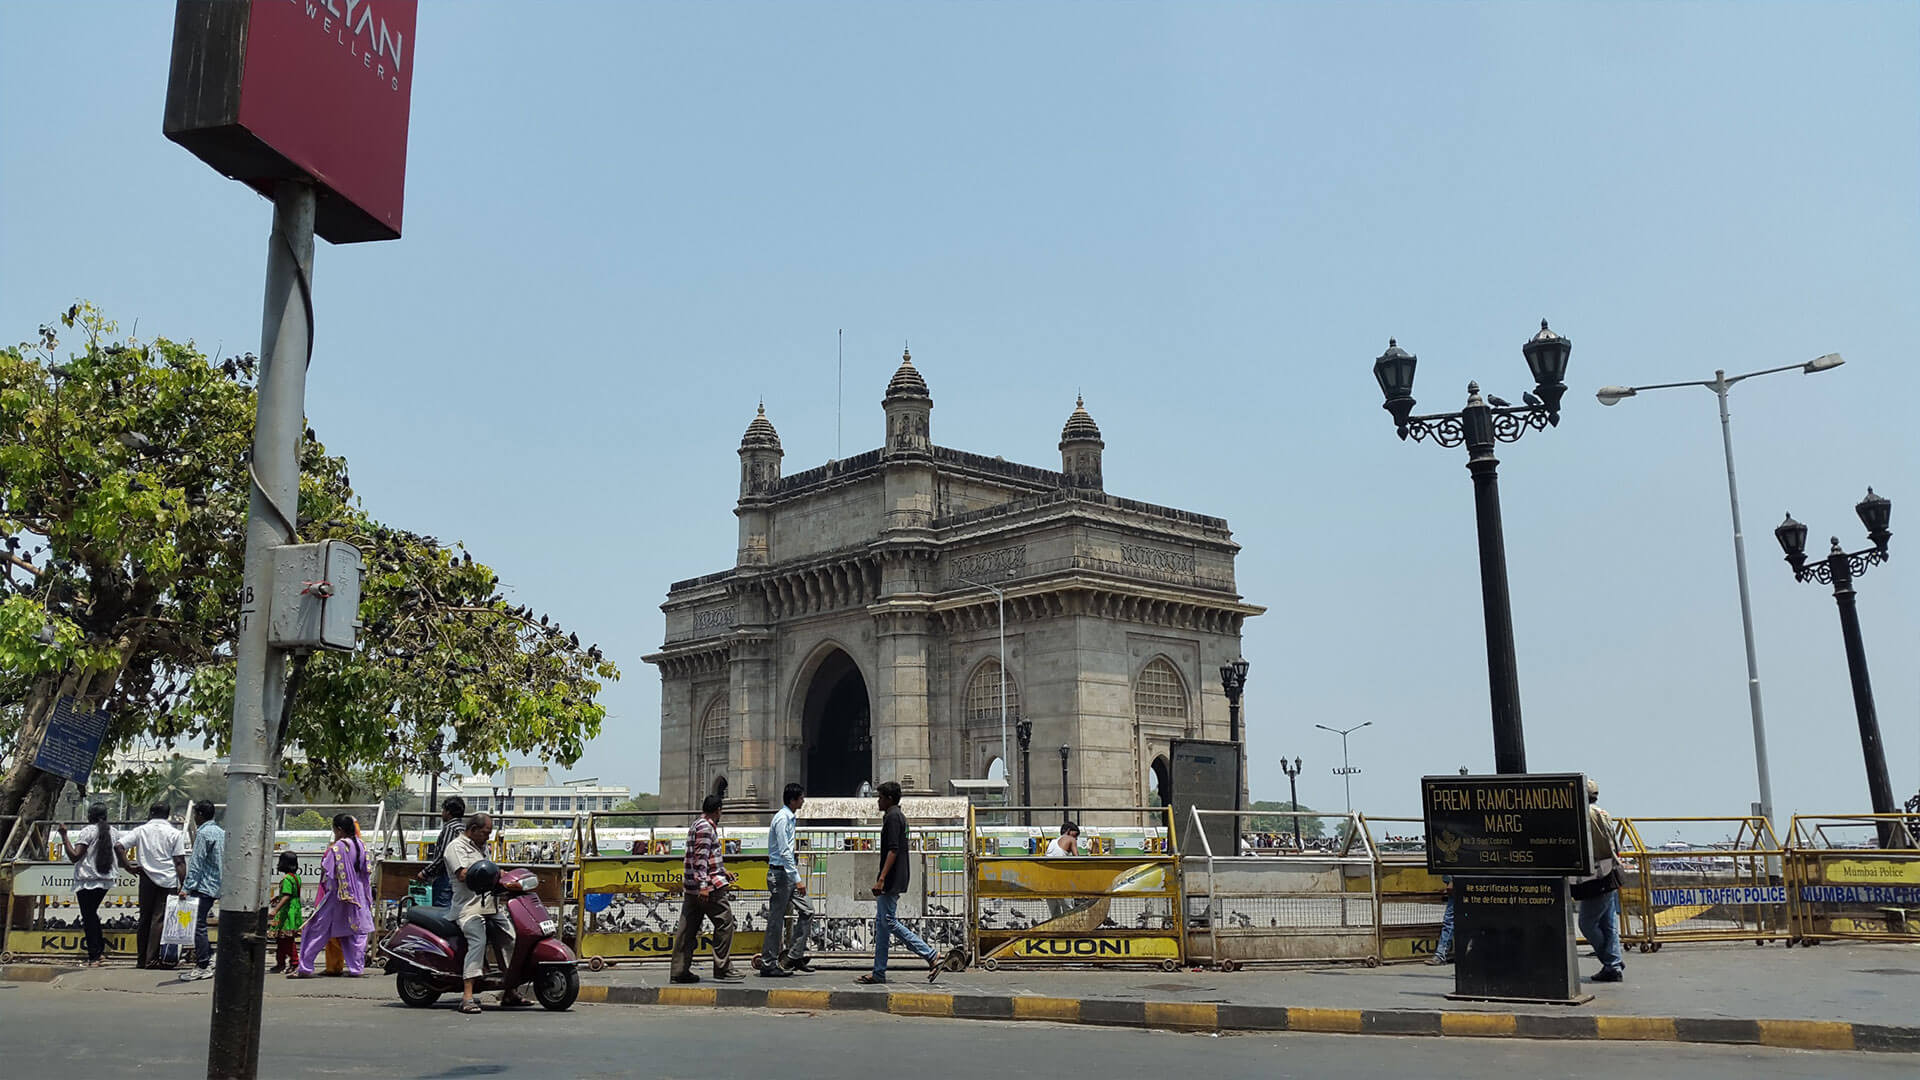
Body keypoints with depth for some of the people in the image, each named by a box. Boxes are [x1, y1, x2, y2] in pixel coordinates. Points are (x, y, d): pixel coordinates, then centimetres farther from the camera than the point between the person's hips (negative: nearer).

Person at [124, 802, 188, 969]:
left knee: (144, 918, 11)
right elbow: (179, 862, -4)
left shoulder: (141, 831, 6)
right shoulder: (174, 833, 0)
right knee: (159, 919, -2)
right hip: (168, 880, -2)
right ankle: (152, 959, -4)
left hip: (147, 879, 2)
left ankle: (142, 959, 15)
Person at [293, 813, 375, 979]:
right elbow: (368, 870, 9)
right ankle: (357, 968, 6)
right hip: (358, 896, 6)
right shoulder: (361, 845, 5)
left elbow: (328, 872, -12)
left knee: (316, 930, 4)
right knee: (356, 931, 9)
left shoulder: (337, 848, -14)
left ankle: (305, 967, 5)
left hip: (336, 896, -6)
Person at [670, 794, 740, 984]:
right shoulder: (706, 827, -11)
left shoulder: (696, 826, 20)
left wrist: (723, 872, 35)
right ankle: (722, 969, -2)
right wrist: (703, 885, -24)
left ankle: (680, 970, 8)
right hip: (710, 887, -10)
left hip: (691, 888, 10)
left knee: (688, 929, 8)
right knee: (724, 923, -3)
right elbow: (701, 858, -20)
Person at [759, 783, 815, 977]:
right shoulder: (782, 818, -16)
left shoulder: (789, 817, 14)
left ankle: (795, 956, 12)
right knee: (776, 920, -3)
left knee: (807, 910, 8)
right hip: (780, 873, -10)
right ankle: (768, 964, 4)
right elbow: (785, 852, -22)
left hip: (787, 873, 10)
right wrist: (797, 879, -23)